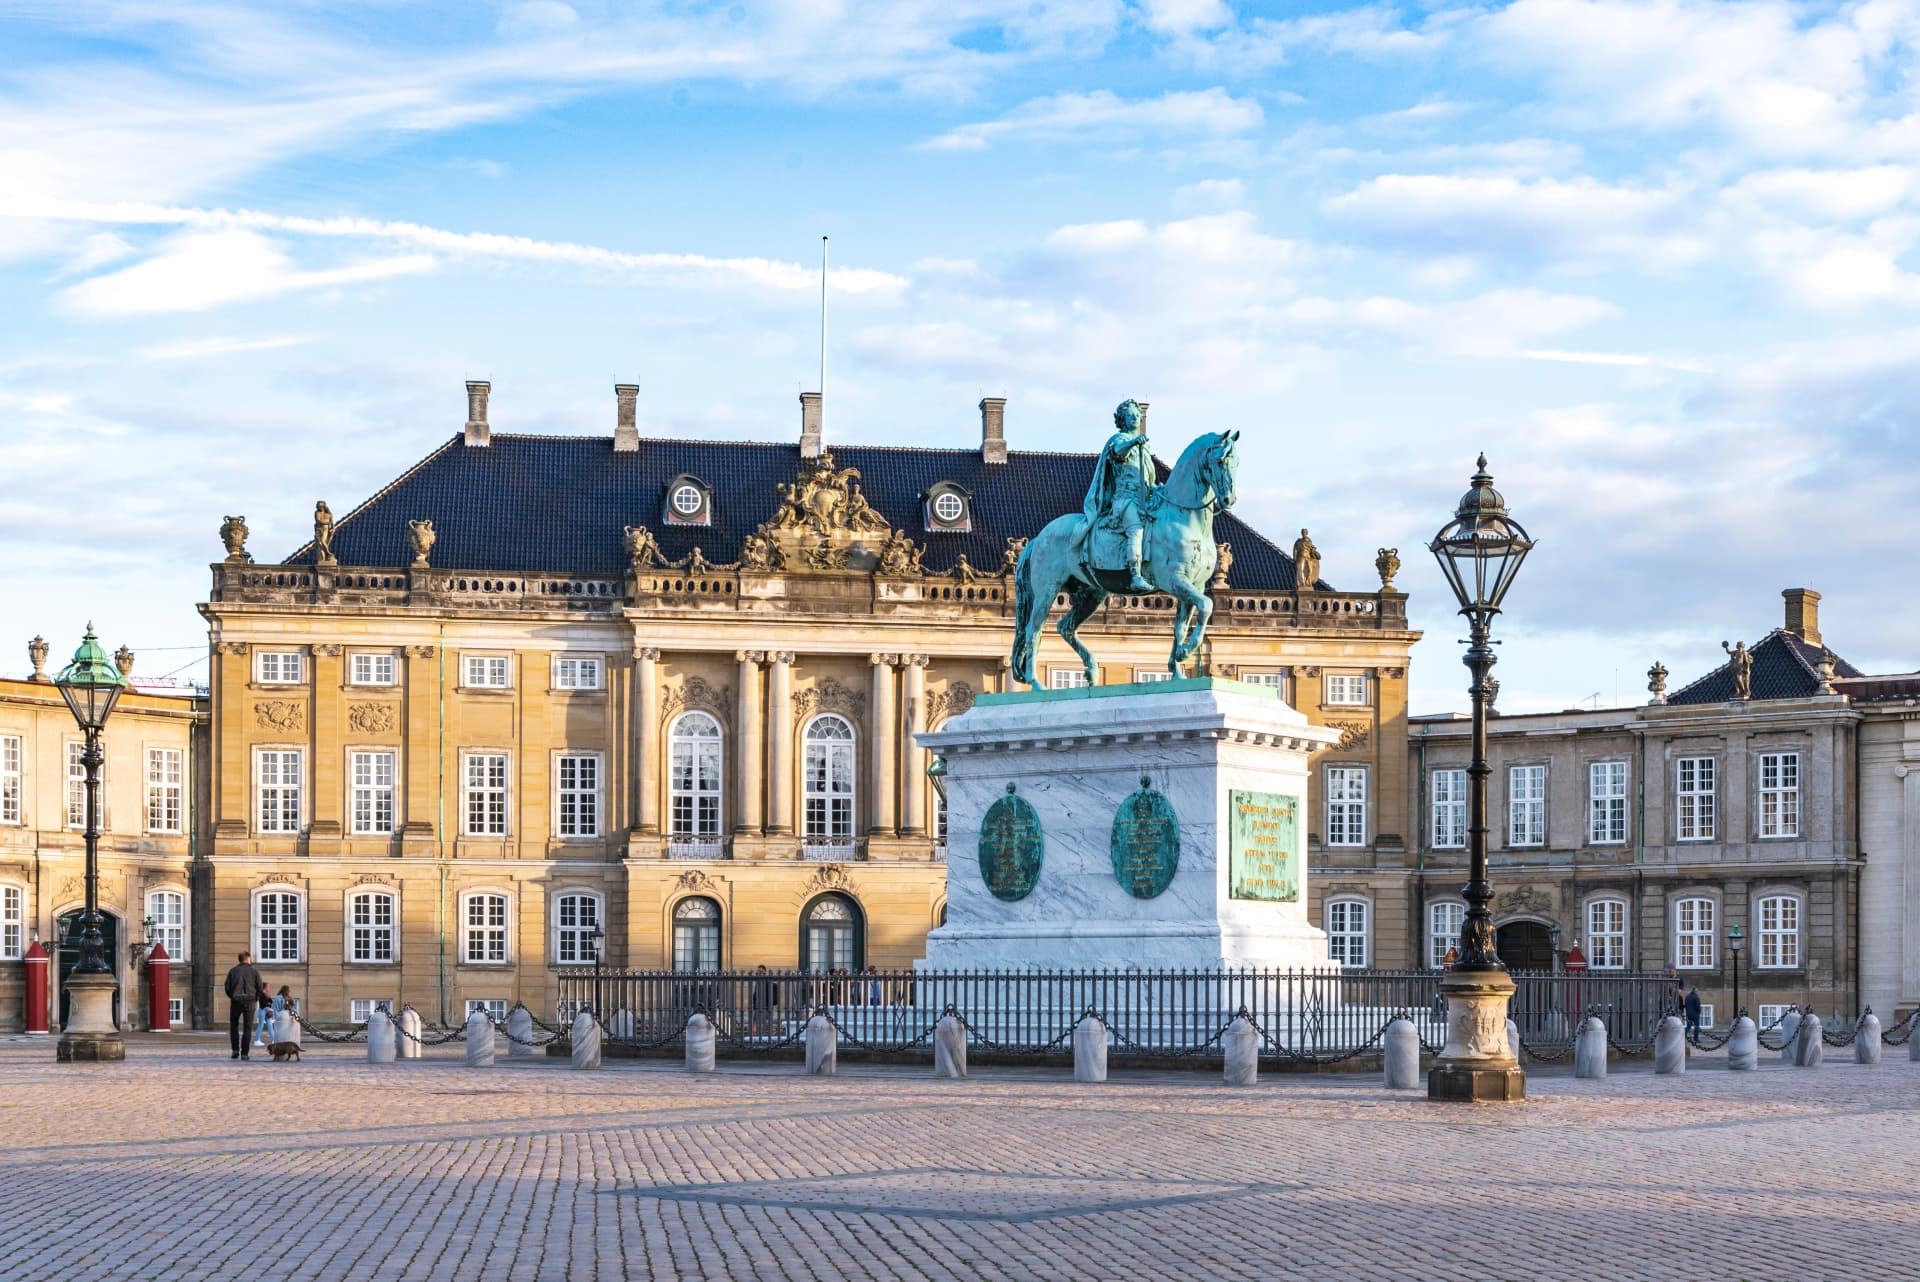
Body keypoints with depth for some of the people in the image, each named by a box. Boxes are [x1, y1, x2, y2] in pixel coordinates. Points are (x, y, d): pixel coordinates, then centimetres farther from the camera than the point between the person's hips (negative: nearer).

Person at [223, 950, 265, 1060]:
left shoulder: (233, 971, 4)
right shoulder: (254, 972, 0)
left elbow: (227, 987, 2)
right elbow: (260, 988, 1)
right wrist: (255, 999, 17)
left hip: (236, 1001, 1)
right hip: (250, 1002, -1)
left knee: (234, 1026, 15)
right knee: (247, 1028, 2)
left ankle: (235, 1050, 2)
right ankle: (244, 1053, -3)